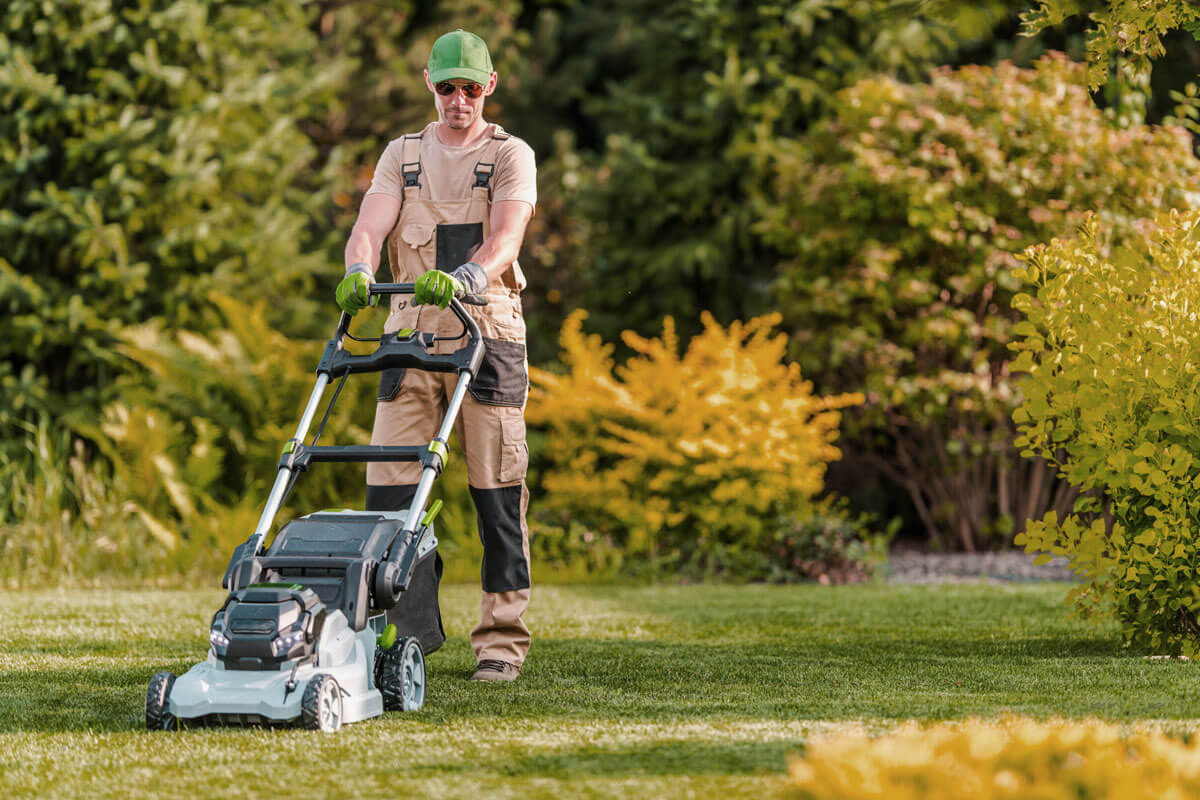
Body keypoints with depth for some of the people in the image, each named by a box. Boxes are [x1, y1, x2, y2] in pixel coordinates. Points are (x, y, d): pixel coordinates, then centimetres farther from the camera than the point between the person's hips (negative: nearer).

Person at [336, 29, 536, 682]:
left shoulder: (510, 156, 5)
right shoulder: (402, 156, 14)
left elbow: (505, 238, -13)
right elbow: (370, 227, -2)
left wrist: (464, 277, -33)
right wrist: (359, 271, -25)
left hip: (487, 331, -2)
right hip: (410, 332, 3)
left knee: (497, 489, -3)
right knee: (390, 484, -5)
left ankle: (501, 639, 3)